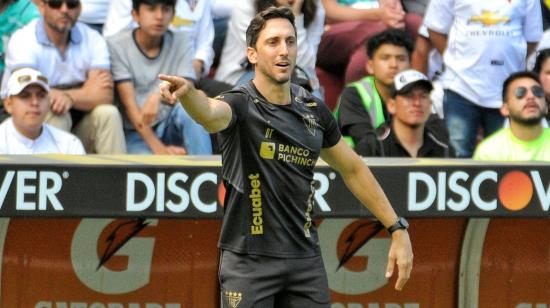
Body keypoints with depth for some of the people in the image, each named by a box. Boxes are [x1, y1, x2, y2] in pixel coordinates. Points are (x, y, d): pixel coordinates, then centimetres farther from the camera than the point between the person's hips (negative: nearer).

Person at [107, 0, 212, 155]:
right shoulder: (117, 45, -9)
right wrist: (158, 148, -25)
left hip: (169, 128, 3)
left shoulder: (181, 42, 0)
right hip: (136, 133, -3)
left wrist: (159, 95, -36)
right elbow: (129, 105, -14)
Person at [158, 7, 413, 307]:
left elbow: (353, 169, 19)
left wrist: (397, 229, 17)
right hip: (249, 260, -5)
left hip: (306, 260, 5)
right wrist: (188, 93, -60)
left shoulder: (314, 110, 6)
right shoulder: (241, 105, -11)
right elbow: (211, 113, -36)